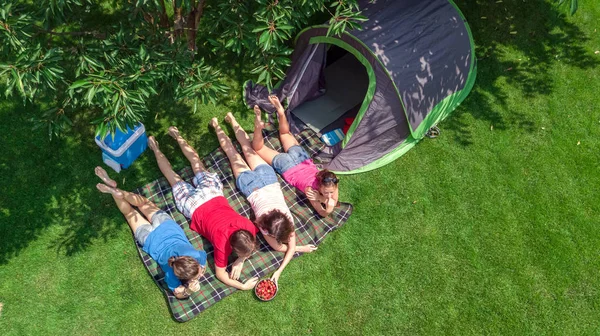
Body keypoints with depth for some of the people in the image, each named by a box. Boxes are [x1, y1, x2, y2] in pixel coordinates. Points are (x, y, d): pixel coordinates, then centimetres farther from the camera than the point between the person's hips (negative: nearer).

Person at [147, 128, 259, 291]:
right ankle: (156, 148, 43)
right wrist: (243, 286, -33)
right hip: (195, 207, -2)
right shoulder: (222, 242, -36)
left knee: (196, 162, 26)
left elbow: (249, 245, -3)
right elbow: (220, 274, -25)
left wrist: (241, 261, -19)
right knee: (174, 178, 24)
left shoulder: (249, 227, -27)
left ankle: (177, 136, 45)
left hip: (212, 191, 3)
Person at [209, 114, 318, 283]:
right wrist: (300, 248, -27)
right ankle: (216, 125, 43)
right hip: (249, 183, -2)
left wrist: (279, 271, -31)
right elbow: (277, 247, -23)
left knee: (248, 149, 24)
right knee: (233, 154, 21)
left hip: (267, 176, 2)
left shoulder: (287, 219, -31)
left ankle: (232, 119, 46)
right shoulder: (263, 222, -35)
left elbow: (290, 246, -20)